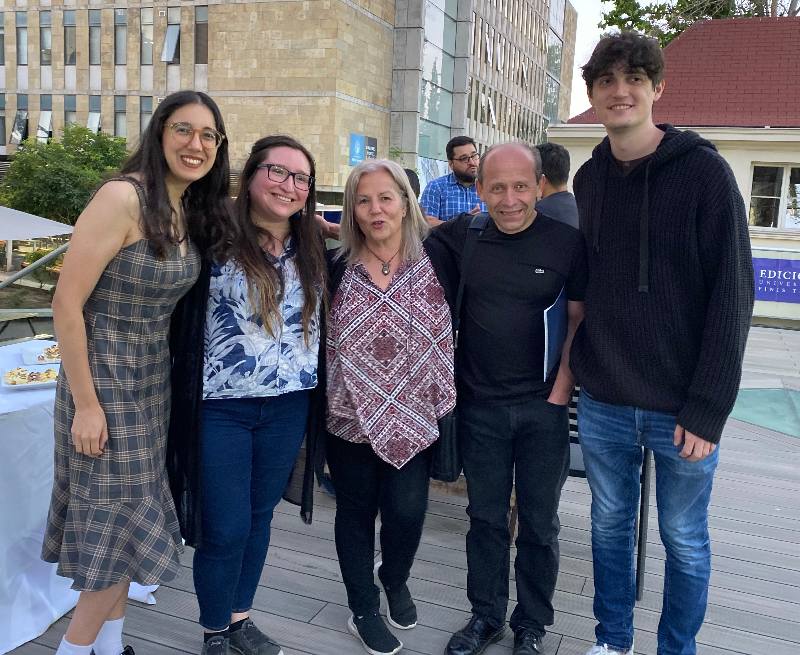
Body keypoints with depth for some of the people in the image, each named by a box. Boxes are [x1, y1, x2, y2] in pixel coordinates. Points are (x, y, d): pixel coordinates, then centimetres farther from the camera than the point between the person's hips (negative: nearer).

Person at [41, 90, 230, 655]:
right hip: (106, 379, -7)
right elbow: (67, 303, -19)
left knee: (128, 523, 16)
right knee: (120, 527, 2)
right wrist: (85, 403, -17)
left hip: (153, 379, 8)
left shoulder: (189, 211, 5)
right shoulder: (124, 196, -19)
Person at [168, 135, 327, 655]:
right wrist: (183, 396, -14)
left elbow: (324, 320, 14)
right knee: (225, 528, 4)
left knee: (259, 517, 17)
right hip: (221, 406, -4)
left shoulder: (315, 249, 5)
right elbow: (181, 318, -11)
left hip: (289, 408, 4)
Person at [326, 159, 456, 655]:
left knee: (408, 511, 2)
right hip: (350, 416, 1)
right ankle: (364, 610, 30)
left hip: (413, 416, 0)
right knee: (356, 511, 10)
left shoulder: (434, 265, -3)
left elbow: (448, 338, 3)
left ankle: (395, 580, 34)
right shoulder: (337, 269, -2)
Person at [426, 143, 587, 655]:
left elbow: (579, 321, -3)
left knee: (539, 523, 12)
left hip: (543, 407, -2)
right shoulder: (462, 236, -1)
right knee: (485, 517, 15)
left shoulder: (567, 242, -8)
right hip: (479, 405, 2)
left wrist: (559, 396, -8)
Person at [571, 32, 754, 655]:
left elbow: (732, 296, -11)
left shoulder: (705, 171, -9)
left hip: (681, 408, -3)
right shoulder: (588, 179, 5)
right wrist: (577, 370, 6)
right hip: (602, 404, 4)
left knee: (684, 541, 12)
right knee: (610, 528, 16)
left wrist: (707, 408, -15)